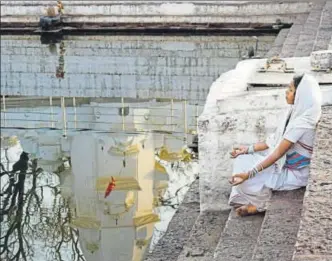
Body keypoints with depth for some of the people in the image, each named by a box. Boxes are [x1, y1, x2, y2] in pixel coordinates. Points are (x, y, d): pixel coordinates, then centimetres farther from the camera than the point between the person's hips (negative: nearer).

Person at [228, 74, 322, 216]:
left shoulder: (302, 122, -30)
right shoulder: (298, 112, -1)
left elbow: (278, 153, -28)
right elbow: (276, 140, 9)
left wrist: (249, 174, -27)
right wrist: (248, 149, 9)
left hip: (293, 173, -9)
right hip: (285, 162, 9)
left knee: (248, 179, -15)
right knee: (242, 160, 6)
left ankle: (260, 204, 7)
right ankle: (251, 200, 13)